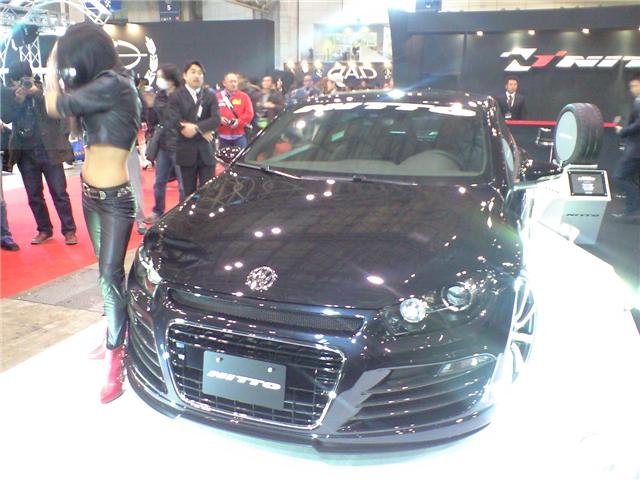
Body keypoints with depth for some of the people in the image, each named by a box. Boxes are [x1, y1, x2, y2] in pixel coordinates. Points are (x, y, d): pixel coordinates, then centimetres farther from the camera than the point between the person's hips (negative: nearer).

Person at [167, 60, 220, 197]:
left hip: (206, 151, 1)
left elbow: (216, 119, -6)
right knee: (189, 191, 7)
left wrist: (196, 127, -20)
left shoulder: (210, 96, 8)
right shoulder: (176, 96, 1)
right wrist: (202, 132, -12)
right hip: (186, 151, -1)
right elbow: (175, 122, -11)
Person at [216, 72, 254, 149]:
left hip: (239, 135, -1)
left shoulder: (244, 96, 4)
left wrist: (239, 122, -16)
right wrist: (219, 119, -17)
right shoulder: (217, 97, 4)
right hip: (223, 136, 1)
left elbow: (249, 113, -3)